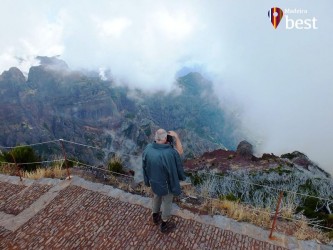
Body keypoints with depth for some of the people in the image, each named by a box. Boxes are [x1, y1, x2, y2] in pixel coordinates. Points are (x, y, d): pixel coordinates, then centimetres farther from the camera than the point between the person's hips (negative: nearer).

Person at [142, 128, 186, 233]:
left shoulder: (148, 148, -20)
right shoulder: (170, 153, -37)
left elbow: (145, 164, -4)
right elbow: (180, 150, -15)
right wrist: (176, 137, -13)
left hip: (153, 180, 5)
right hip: (166, 182, -5)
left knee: (156, 197, 31)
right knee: (167, 202, 20)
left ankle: (155, 217, 55)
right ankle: (164, 224, 41)